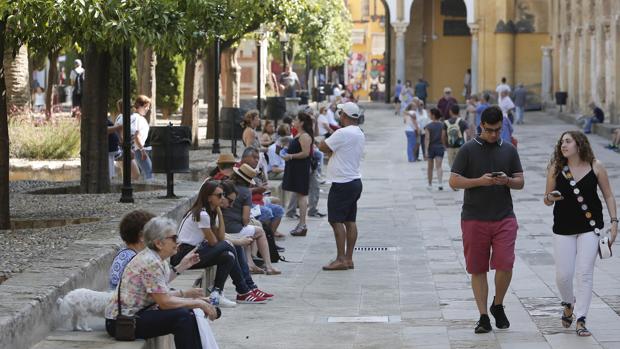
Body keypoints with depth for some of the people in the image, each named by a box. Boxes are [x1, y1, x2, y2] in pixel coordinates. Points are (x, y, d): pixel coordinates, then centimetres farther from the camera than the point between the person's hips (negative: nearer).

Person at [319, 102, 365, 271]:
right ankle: (348, 258, 12)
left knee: (336, 220, -7)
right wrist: (332, 151, 2)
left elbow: (322, 147, -13)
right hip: (355, 181, 9)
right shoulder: (359, 133, 14)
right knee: (350, 221, 10)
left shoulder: (343, 133, -18)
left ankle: (341, 259, -9)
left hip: (343, 184, -9)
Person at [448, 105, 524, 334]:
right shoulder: (468, 150, 0)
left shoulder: (509, 150, 9)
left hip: (504, 218, 1)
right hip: (474, 219, -1)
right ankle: (483, 316, 11)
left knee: (505, 265, -10)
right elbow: (454, 181, -4)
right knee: (478, 269, 2)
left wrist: (507, 181, -11)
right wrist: (480, 181, -17)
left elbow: (520, 182, 11)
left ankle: (498, 305, 15)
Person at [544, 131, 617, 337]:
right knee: (563, 275, 1)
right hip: (563, 227, 1)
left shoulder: (595, 167, -2)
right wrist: (550, 198, -17)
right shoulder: (556, 169, 0)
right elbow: (547, 200, 7)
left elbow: (608, 196, 6)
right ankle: (568, 304, 32)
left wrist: (614, 221, -2)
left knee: (584, 273, -7)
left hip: (590, 227, -1)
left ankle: (580, 320, 0)